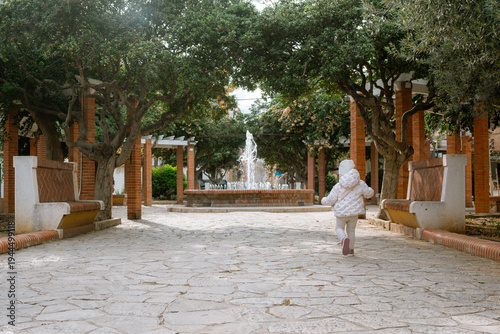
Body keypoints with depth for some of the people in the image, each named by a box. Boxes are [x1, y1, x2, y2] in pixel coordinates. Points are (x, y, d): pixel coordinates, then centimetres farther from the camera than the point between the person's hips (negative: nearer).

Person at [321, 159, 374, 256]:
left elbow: (330, 200, -7)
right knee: (351, 230, 18)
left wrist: (323, 200, 14)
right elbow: (369, 193, 7)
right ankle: (351, 250, 22)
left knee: (339, 228, 12)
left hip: (341, 213, -3)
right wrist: (370, 190, 31)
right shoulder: (360, 184, -3)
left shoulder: (338, 187, -12)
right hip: (354, 213, 3)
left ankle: (344, 239, -19)